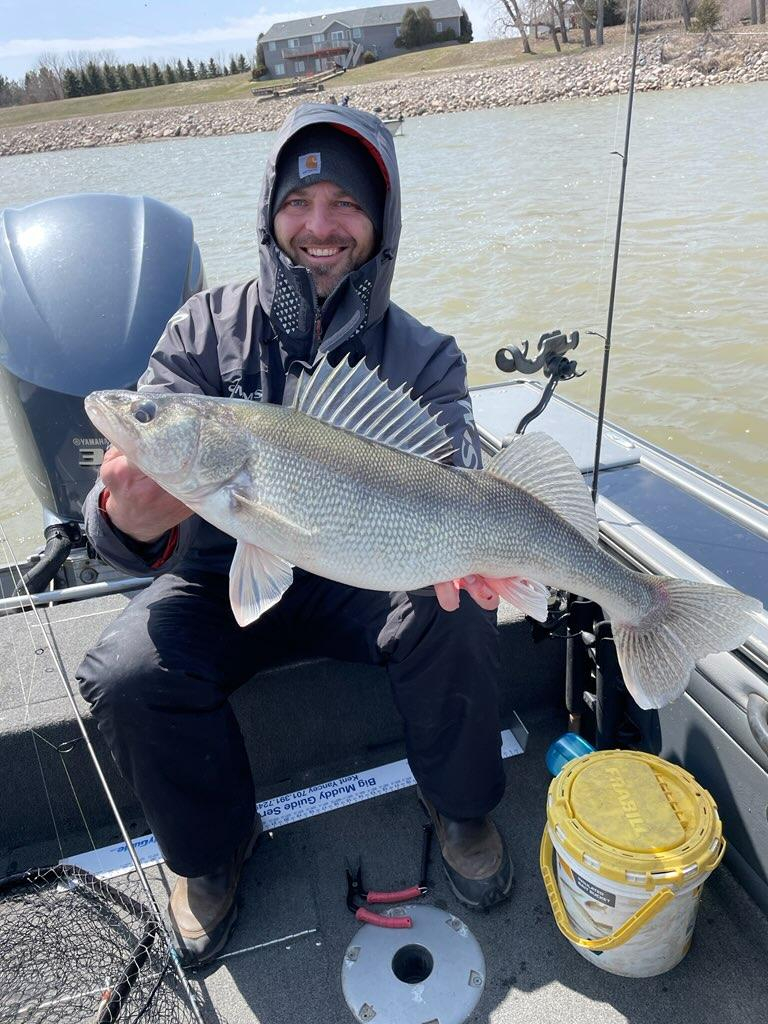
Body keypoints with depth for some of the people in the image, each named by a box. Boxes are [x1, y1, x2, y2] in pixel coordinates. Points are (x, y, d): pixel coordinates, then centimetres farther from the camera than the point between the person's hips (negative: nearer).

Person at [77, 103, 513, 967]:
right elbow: (138, 472, -14)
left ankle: (458, 808, 5)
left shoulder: (421, 358, -4)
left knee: (456, 615, -27)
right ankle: (211, 847, 8)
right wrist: (128, 523, -39)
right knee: (124, 676, -25)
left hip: (363, 576, 1)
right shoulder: (208, 329, -7)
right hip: (224, 574, 1)